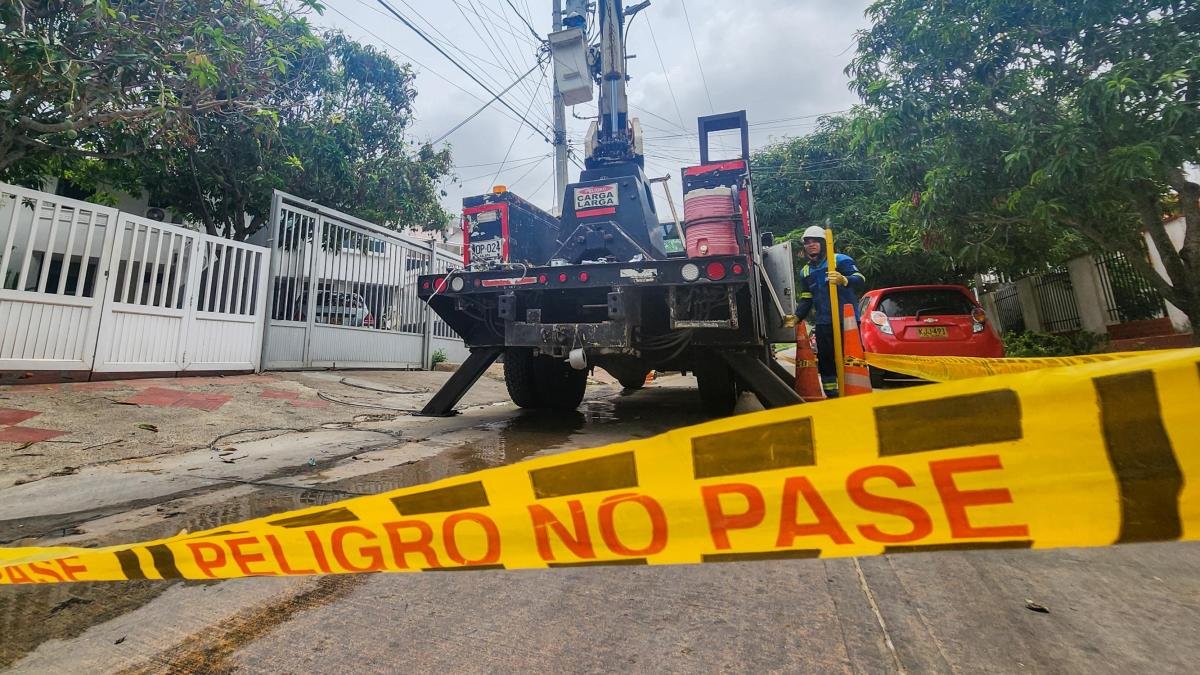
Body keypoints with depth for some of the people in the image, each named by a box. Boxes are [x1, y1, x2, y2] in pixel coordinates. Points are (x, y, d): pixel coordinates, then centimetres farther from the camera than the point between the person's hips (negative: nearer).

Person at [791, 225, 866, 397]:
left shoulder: (840, 260, -3)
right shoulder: (805, 271, 14)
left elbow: (861, 280, -16)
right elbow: (806, 299, 18)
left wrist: (844, 280, -37)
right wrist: (797, 317, 3)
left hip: (847, 320, -5)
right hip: (822, 323, 5)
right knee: (825, 361, 9)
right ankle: (831, 395, 20)